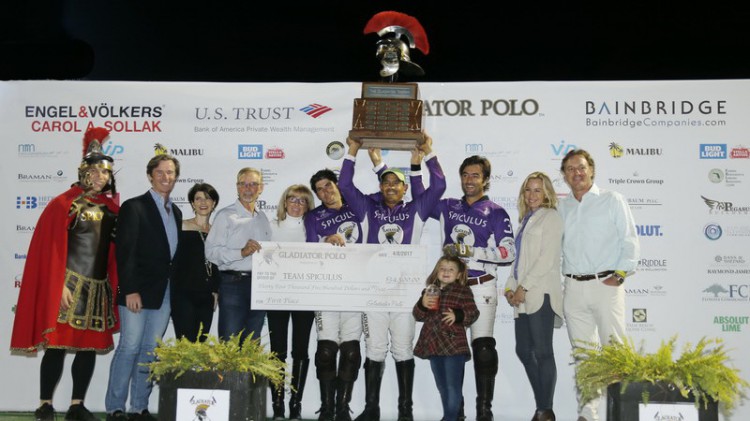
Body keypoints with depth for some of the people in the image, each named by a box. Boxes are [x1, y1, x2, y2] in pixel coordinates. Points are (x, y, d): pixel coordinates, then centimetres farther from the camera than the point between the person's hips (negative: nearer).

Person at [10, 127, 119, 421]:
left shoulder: (111, 208, 10)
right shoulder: (63, 204, -3)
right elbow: (52, 248, -6)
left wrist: (114, 285, 6)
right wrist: (59, 285, -12)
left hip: (99, 289, 5)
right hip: (69, 285, -5)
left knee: (90, 347, 6)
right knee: (57, 345, -2)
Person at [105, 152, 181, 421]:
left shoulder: (175, 212, 15)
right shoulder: (134, 207, -4)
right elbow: (125, 252, -10)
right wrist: (130, 290, -16)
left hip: (165, 293, 6)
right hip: (138, 291, -6)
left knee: (151, 350, 8)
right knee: (130, 347, -4)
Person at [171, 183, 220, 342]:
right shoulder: (181, 227, -2)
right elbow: (172, 260, -3)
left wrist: (215, 291, 12)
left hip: (206, 298, 4)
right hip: (184, 295, -4)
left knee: (201, 343, 5)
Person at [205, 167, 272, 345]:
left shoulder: (263, 218, 16)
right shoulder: (226, 216, -2)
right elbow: (211, 252, -12)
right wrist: (241, 252, -21)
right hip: (233, 284, -5)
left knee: (252, 344, 12)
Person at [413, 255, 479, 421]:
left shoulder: (463, 291, -2)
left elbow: (473, 313, -8)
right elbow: (418, 315, 10)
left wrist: (457, 316, -25)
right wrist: (422, 304, -10)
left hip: (454, 345, -5)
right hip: (433, 345, 6)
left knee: (453, 386, -6)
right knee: (442, 386, 17)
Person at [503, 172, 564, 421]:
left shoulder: (550, 217, -2)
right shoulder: (526, 219, 21)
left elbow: (547, 258, -12)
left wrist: (524, 286, -14)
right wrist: (510, 287, 7)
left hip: (541, 293, -8)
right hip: (523, 296, 8)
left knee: (542, 352, -6)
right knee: (523, 351, 9)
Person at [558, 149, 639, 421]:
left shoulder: (612, 200, 3)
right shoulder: (562, 208, 14)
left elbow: (630, 241, 0)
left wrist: (620, 274, -9)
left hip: (606, 284, -4)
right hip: (574, 287, 4)